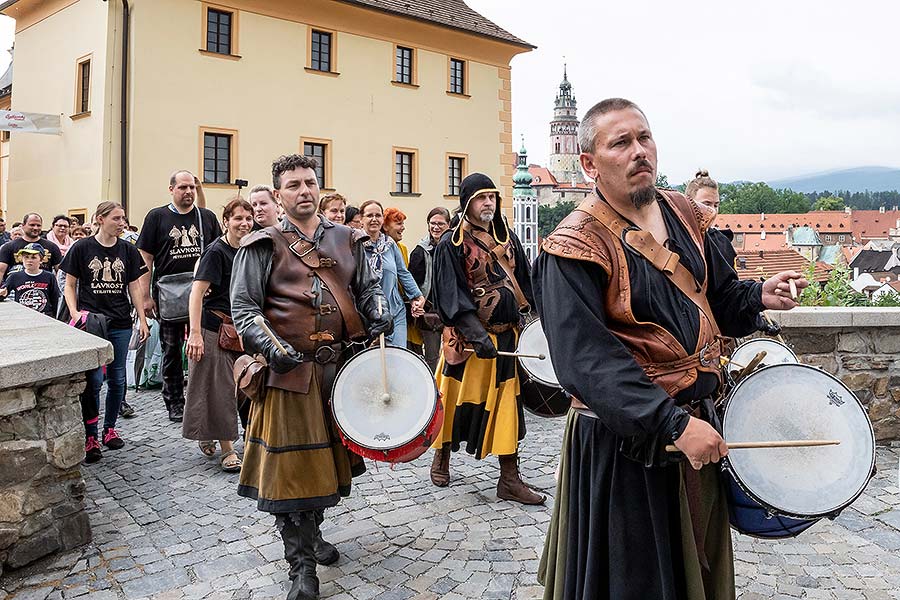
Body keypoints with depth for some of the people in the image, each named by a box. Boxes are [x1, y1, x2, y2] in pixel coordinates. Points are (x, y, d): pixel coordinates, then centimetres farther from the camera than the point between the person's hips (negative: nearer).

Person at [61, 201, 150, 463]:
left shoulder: (128, 250, 8)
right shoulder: (82, 248, -1)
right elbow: (70, 285, 3)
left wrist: (142, 320, 6)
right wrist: (74, 313, -12)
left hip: (120, 324, 3)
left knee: (117, 379, 8)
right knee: (94, 379, -8)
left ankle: (109, 429, 24)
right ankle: (90, 437, 3)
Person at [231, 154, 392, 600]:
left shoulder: (346, 240, 11)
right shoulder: (262, 245, -2)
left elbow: (368, 286, 21)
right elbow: (243, 306, -4)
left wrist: (377, 313, 1)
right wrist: (271, 346, -17)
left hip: (341, 365, 5)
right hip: (290, 370, -4)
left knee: (327, 456, 17)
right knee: (291, 465, -1)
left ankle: (311, 532, 41)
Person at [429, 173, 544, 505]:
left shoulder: (508, 238, 11)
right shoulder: (451, 244, -6)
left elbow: (524, 282, 16)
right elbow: (450, 294, -15)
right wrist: (476, 332, -25)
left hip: (507, 335, 5)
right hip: (468, 337, -4)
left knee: (507, 404, 5)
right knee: (457, 400, 8)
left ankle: (509, 478, 12)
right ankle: (442, 457, 33)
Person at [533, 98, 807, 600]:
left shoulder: (683, 214, 4)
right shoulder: (574, 249, -19)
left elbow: (717, 296, 16)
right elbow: (587, 360, -26)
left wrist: (759, 296, -5)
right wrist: (673, 424, -30)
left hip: (700, 422, 7)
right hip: (625, 442, -7)